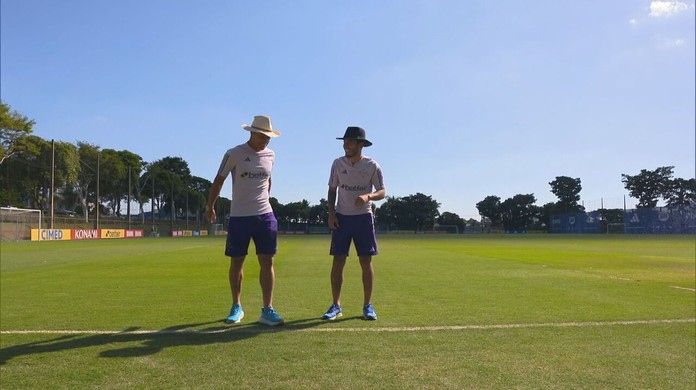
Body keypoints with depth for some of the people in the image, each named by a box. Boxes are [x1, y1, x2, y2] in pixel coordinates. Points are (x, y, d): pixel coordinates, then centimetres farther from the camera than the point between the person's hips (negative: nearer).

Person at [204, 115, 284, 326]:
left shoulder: (270, 155, 7)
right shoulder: (234, 154, -5)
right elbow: (218, 181, 3)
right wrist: (209, 207, 8)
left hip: (265, 216, 3)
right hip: (239, 217, -3)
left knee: (267, 262, -2)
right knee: (236, 262, 6)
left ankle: (267, 309, 3)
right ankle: (236, 307, 21)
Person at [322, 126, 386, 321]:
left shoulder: (372, 166, -5)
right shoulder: (338, 163, 2)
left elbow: (382, 192, -5)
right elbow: (332, 189, 9)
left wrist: (367, 196, -27)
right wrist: (331, 213, -3)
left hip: (363, 217, -1)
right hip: (342, 217, 2)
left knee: (366, 262, 1)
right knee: (338, 261, 0)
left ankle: (367, 305, 12)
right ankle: (336, 305, 9)